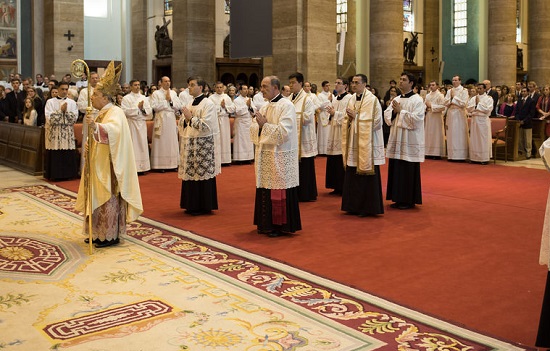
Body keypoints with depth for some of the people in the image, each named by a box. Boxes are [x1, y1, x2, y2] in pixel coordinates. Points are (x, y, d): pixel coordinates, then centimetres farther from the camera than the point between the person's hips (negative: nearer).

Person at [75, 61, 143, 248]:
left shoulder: (115, 112, -14)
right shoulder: (102, 113, 16)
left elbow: (113, 130, -36)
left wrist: (95, 126, -52)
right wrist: (88, 145, 6)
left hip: (108, 165, -10)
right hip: (98, 164, 10)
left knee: (108, 198, -4)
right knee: (99, 197, 13)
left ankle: (111, 235, 5)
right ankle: (100, 233, 21)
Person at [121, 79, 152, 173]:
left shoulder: (144, 98, 15)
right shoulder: (126, 98, 2)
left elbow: (149, 110, 9)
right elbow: (125, 111, -11)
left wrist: (143, 107, -10)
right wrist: (137, 107, -9)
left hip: (142, 123, 5)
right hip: (132, 123, -4)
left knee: (142, 144, 4)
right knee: (133, 145, -6)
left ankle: (142, 167, 8)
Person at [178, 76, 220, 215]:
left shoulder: (208, 104, -10)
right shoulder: (191, 103, 15)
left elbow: (205, 126, -19)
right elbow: (182, 124, 18)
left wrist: (190, 117, -15)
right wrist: (185, 118, -3)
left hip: (203, 145, -8)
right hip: (190, 145, 8)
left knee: (202, 174, -3)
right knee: (190, 174, 10)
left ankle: (204, 206, 8)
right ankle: (193, 205, 20)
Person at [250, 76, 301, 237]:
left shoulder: (286, 106, -10)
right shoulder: (265, 107, 14)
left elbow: (284, 131, -21)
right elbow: (253, 129, 12)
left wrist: (265, 125, -15)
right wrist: (259, 124, -9)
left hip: (279, 157, -8)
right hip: (265, 155, 8)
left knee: (279, 192, -1)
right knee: (266, 191, 12)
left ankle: (281, 225, 10)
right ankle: (267, 224, 23)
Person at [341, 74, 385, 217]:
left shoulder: (372, 100, -8)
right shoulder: (352, 99, 11)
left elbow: (375, 121, -14)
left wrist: (356, 117, -14)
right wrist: (349, 119, -7)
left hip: (366, 144, -6)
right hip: (353, 145, 7)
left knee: (367, 177, -1)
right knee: (352, 176, 9)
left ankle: (368, 208, 9)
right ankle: (354, 206, 20)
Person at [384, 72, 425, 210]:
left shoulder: (417, 100, -7)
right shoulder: (396, 100, 13)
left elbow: (416, 119, -18)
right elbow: (386, 114, 10)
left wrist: (400, 111, -14)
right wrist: (393, 112, -10)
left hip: (410, 142, -7)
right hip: (396, 140, 7)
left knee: (409, 172, -1)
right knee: (396, 170, 9)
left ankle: (409, 200, 9)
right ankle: (399, 199, 18)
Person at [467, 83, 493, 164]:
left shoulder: (488, 98, 1)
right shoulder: (473, 98, 13)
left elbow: (488, 109, -11)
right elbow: (468, 108, 6)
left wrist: (478, 103, -7)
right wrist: (475, 105, -9)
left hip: (483, 120, -4)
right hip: (474, 120, 4)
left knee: (483, 140, -3)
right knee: (474, 139, 4)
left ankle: (484, 158, 0)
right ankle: (475, 158, 9)